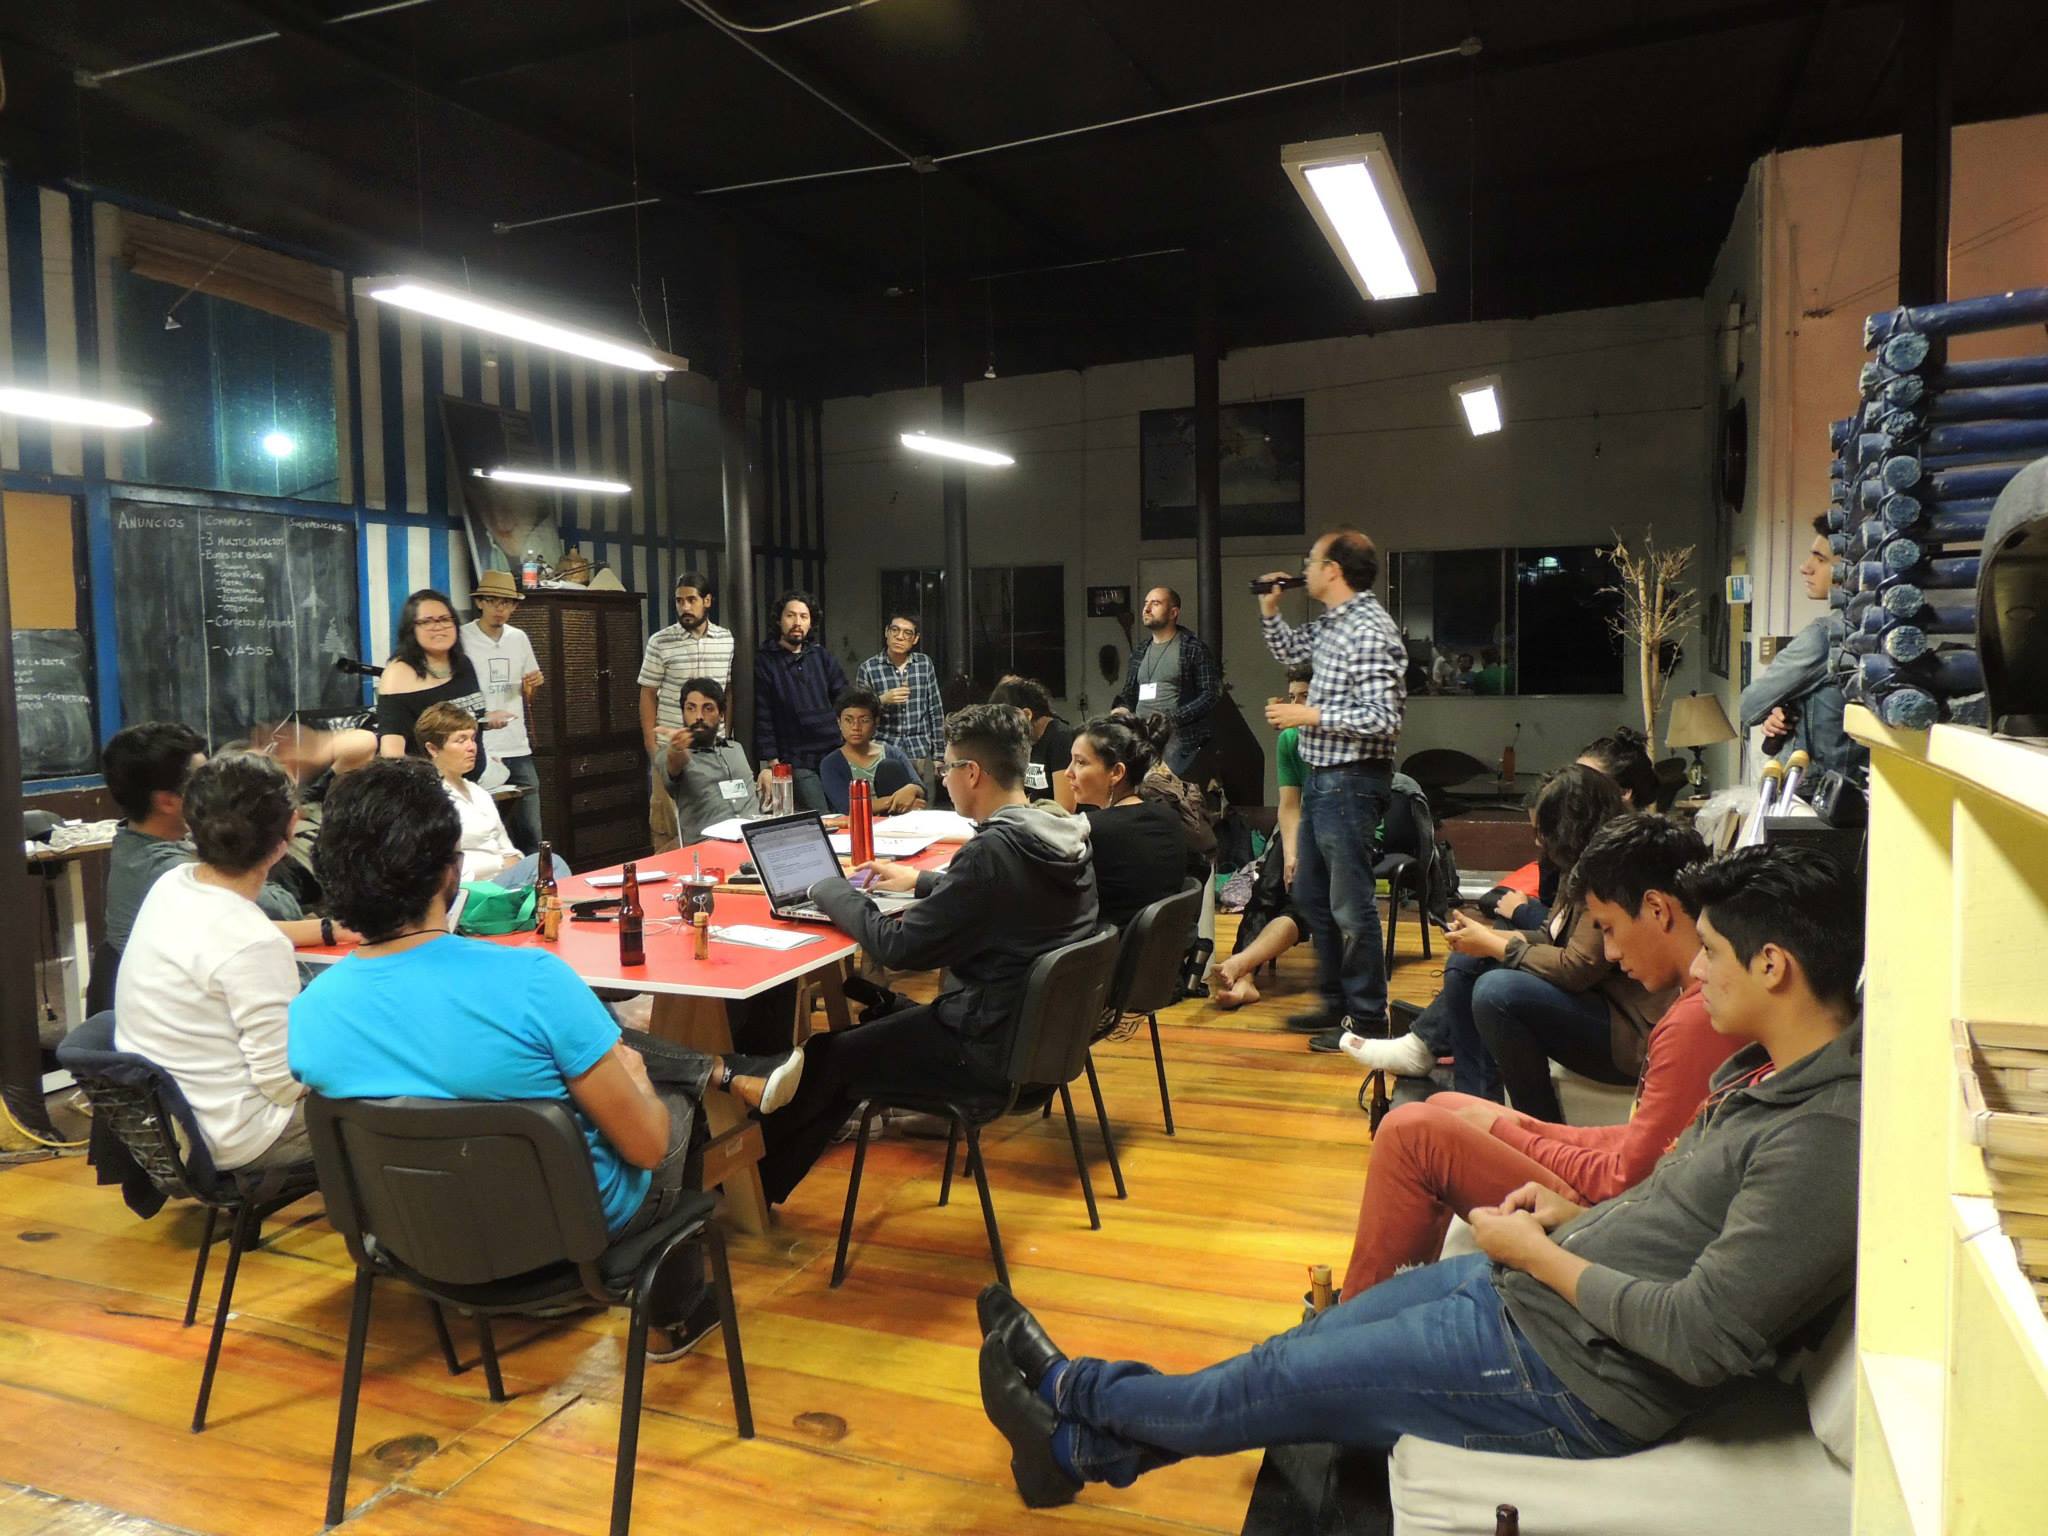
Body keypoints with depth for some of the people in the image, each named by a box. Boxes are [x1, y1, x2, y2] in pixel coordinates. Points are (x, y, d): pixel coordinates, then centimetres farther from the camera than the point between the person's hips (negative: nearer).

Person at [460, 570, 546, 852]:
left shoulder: (519, 638, 10)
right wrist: (482, 717, -21)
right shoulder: (462, 639, -6)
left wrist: (532, 684, -2)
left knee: (530, 835, 6)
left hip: (518, 749, 5)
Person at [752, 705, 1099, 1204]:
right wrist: (921, 880, 21)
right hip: (1040, 1026, 9)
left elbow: (896, 947, -20)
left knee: (824, 1057, 8)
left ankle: (754, 1186, 29)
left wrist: (830, 890, -5)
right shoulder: (1064, 836, -1)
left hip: (988, 1049, -9)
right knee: (885, 1019, 24)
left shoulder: (993, 850, -27)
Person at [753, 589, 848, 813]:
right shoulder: (765, 664, 2)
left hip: (834, 755, 4)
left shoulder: (822, 657, 14)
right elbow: (762, 719, -1)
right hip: (796, 764, -4)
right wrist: (771, 763, -7)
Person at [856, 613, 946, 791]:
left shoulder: (925, 663, 6)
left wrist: (938, 754, 7)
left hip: (920, 754, 2)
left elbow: (935, 711, 9)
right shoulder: (868, 669, -2)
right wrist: (882, 701, -17)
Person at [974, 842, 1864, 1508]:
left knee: (1278, 1384, 6)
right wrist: (1580, 1216, 2)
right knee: (1308, 1346, 15)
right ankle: (1087, 1449, 33)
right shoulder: (1769, 1068, 4)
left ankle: (1073, 1394, 31)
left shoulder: (1825, 1138, -27)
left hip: (1571, 1374, -9)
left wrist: (1537, 1251, -18)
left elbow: (1700, 1337, -29)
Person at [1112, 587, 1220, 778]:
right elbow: (1128, 693, 27)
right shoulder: (1139, 653, 19)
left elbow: (1210, 695, -7)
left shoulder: (1193, 648, -1)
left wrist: (1171, 718, -16)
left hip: (1178, 742, -6)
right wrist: (1120, 709, 3)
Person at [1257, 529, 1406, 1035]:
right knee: (1310, 895, 18)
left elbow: (1383, 719, -24)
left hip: (1350, 781, -10)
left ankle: (1368, 1016, 12)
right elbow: (1289, 651, 29)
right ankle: (1337, 1000, 31)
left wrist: (1311, 716, -18)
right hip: (1322, 778, 10)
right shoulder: (1333, 623, 10)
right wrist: (1269, 609, 13)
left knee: (1350, 905, -1)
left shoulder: (1370, 631, -19)